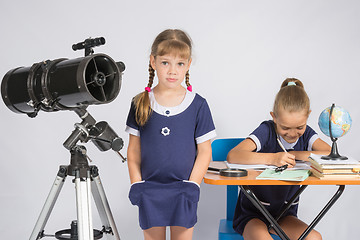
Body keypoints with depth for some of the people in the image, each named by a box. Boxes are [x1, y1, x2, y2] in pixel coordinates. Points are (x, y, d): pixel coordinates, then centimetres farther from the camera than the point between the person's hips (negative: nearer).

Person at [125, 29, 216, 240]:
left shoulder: (198, 105, -4)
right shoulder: (141, 103, 0)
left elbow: (204, 151, -2)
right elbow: (134, 148, 4)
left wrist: (192, 185, -8)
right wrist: (136, 183, -2)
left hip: (183, 190, -1)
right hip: (149, 189, 1)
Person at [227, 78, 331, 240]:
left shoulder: (305, 134, -1)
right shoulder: (267, 131, -14)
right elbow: (232, 156, -28)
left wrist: (294, 155, -19)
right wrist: (272, 158, -36)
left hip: (284, 214, 5)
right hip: (252, 214, -4)